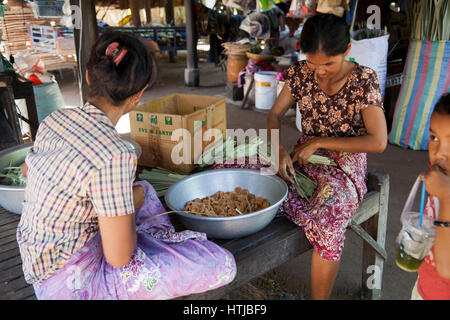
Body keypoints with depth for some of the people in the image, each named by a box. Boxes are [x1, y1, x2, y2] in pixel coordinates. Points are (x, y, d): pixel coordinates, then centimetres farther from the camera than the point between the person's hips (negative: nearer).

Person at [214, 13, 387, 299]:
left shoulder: (364, 81, -10)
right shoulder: (301, 73, 1)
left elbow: (378, 142, -16)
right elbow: (274, 115, 7)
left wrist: (318, 142, -17)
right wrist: (279, 149, -14)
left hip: (344, 168, -4)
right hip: (301, 159, 5)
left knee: (327, 222, -37)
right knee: (229, 166, -15)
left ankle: (320, 297, -12)